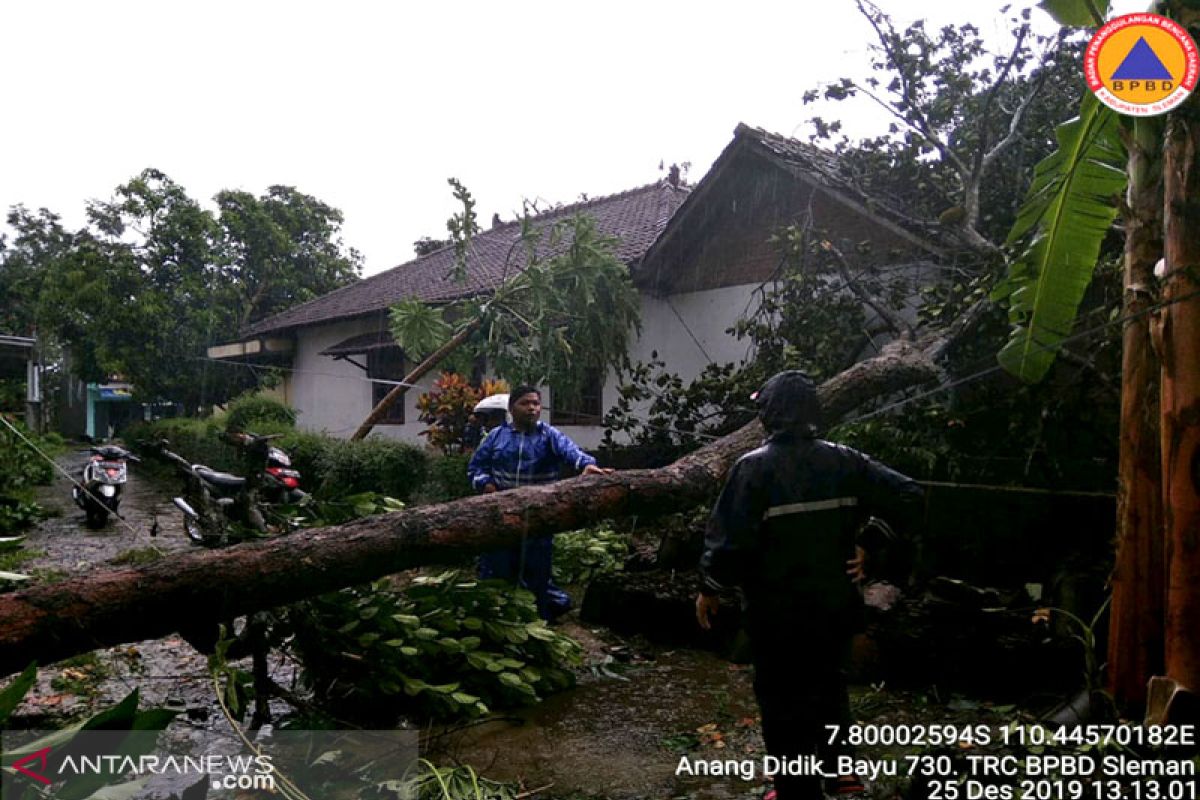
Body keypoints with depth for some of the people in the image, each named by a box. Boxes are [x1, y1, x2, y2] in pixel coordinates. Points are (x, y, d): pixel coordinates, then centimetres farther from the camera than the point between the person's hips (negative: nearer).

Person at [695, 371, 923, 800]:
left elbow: (729, 539, -19)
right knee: (827, 681, 27)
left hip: (778, 611, -5)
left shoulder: (754, 467, -16)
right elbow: (908, 496, -2)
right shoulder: (844, 461, -2)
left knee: (785, 700, 9)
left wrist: (710, 588, -4)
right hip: (836, 602, 5)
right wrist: (868, 545, 3)